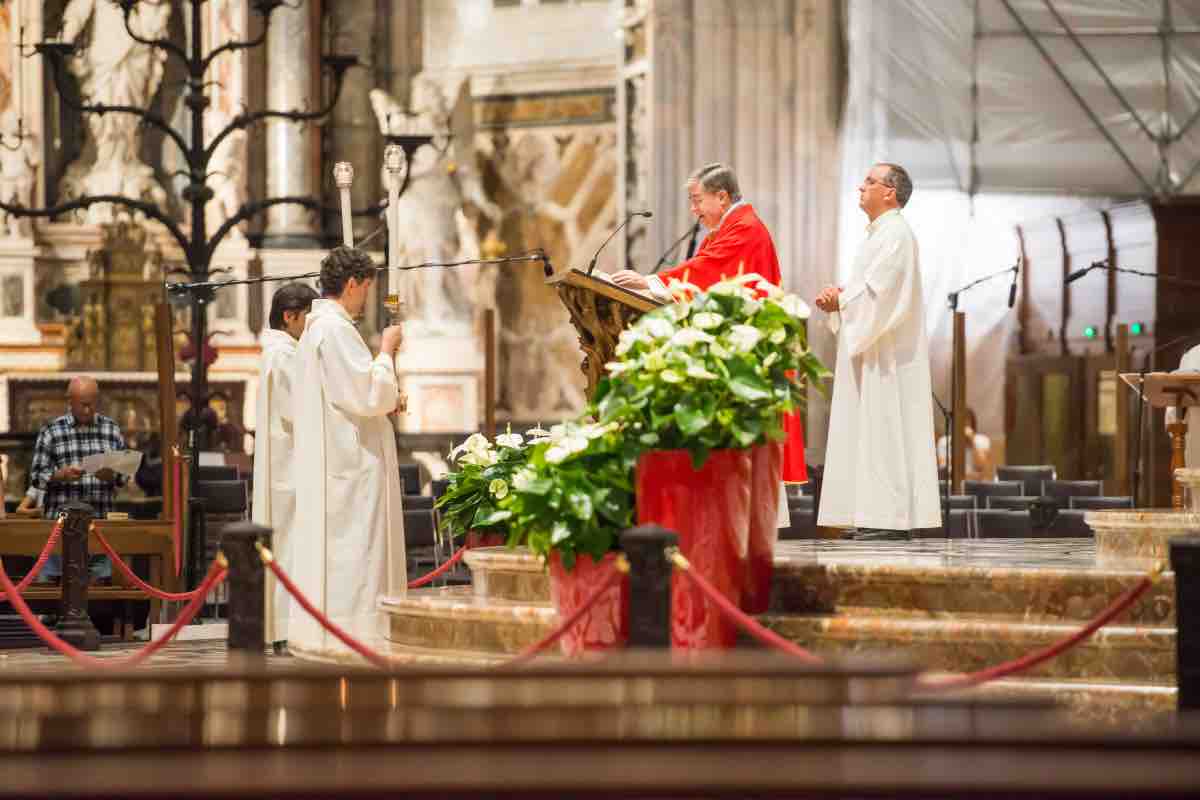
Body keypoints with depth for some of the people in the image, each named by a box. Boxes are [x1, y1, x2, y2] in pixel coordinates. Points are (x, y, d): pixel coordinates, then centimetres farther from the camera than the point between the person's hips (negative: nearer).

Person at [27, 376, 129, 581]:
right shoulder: (52, 431, 5)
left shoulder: (112, 430, 11)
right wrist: (60, 475, -17)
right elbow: (36, 477, 2)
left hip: (101, 522, 1)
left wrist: (111, 475, -12)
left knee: (101, 581, -3)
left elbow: (125, 474, 10)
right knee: (49, 580, -5)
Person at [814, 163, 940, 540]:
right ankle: (875, 520, 8)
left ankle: (891, 518, -11)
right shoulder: (879, 234, 19)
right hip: (869, 352, 10)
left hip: (886, 356, -10)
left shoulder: (895, 234, -13)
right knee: (871, 435, 8)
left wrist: (838, 300, -8)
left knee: (883, 433, -10)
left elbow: (876, 294, -21)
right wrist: (839, 297, 3)